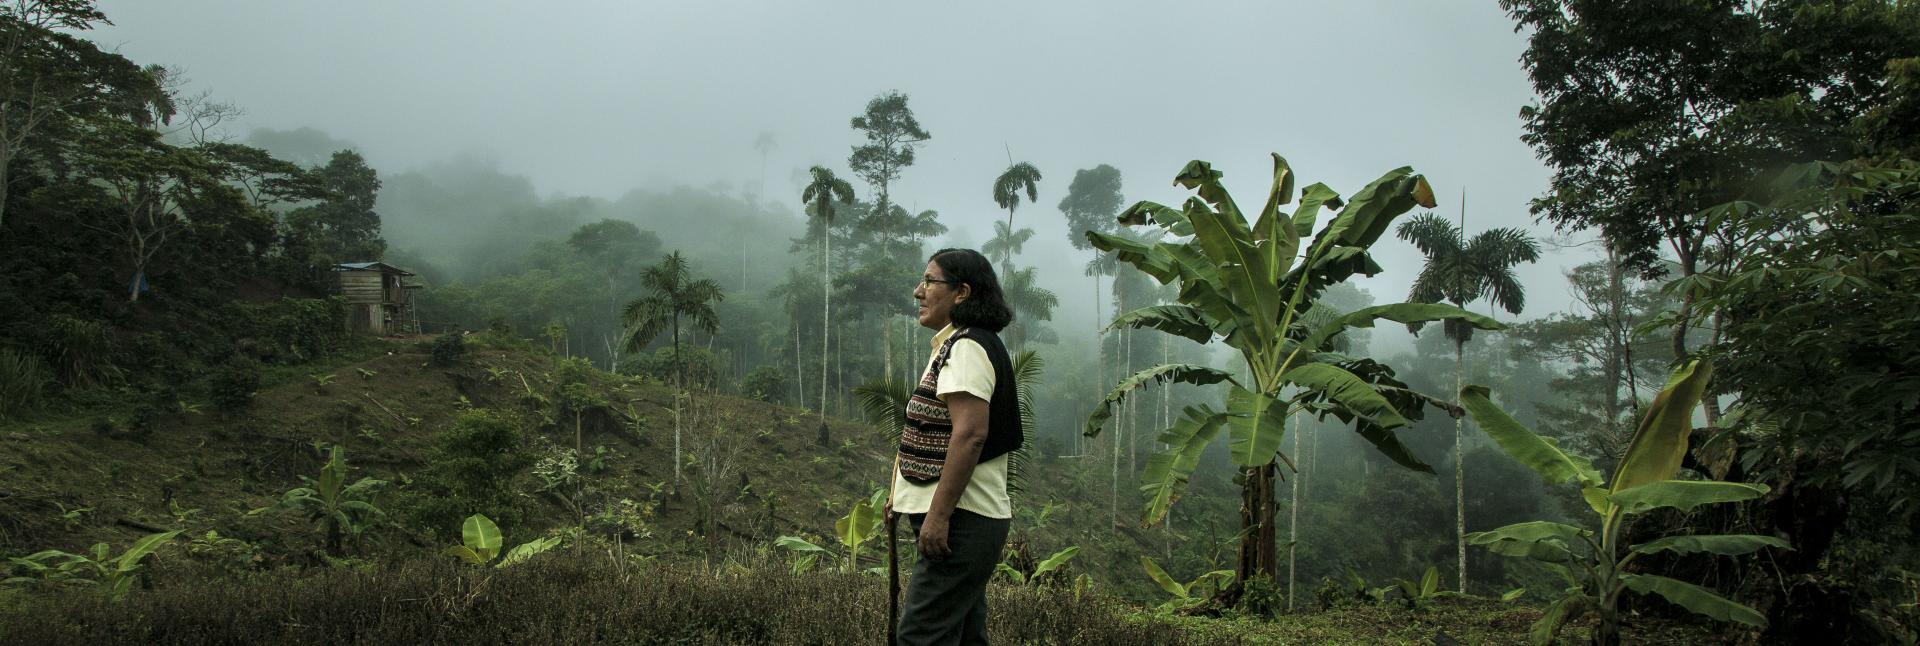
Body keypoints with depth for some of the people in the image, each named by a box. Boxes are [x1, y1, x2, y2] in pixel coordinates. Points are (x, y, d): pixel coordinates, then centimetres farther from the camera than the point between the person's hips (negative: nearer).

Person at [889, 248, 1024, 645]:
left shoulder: (966, 347, -13)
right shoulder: (956, 346, 20)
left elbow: (970, 434, -24)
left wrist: (939, 514, -26)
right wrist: (907, 494, 23)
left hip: (961, 522, -11)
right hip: (969, 521, 11)